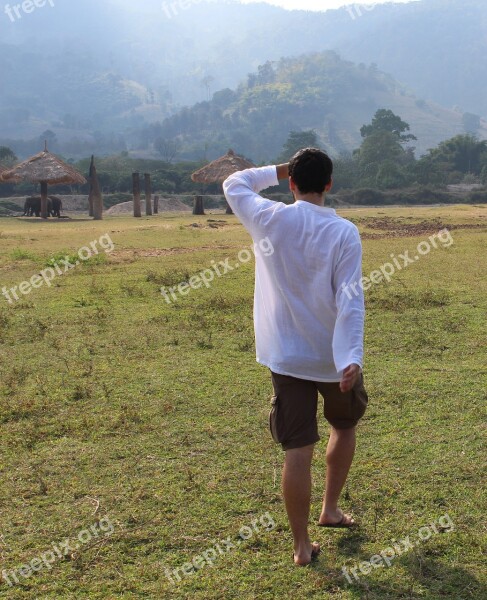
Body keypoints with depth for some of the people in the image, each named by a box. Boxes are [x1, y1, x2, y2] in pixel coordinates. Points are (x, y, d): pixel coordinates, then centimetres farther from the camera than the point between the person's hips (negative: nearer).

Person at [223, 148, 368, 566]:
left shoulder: (270, 219, -7)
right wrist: (351, 358, -24)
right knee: (345, 427, 27)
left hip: (286, 356, 1)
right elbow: (350, 301, -18)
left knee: (298, 451, 4)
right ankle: (331, 509, 35)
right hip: (335, 358, 0)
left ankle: (302, 546, 11)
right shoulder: (344, 232, -10)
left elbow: (234, 184, 14)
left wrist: (279, 171, 18)